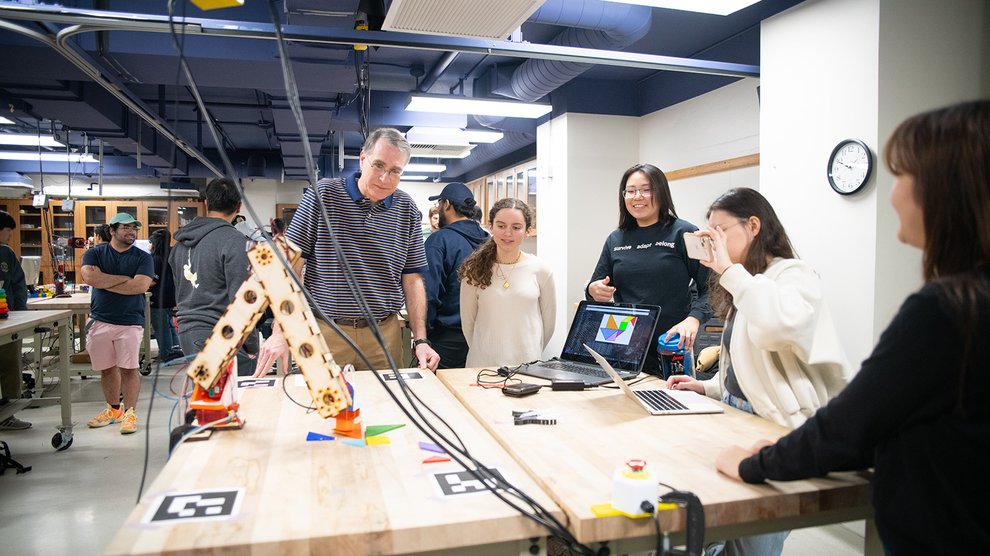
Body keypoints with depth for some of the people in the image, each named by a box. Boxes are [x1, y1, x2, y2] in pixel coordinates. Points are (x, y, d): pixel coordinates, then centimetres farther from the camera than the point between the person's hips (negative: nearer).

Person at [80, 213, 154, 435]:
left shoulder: (143, 258, 2)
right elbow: (90, 277, -13)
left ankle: (129, 413, 9)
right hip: (100, 320, 2)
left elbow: (140, 285, -14)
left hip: (130, 321, -2)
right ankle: (113, 409, 28)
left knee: (129, 369, -3)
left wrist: (104, 281, -9)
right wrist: (124, 278, -9)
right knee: (107, 369, 12)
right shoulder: (94, 253, 6)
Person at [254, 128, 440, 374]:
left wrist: (420, 340, -5)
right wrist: (280, 331, -14)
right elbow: (291, 266, -6)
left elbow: (412, 279, 4)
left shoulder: (408, 210, 3)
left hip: (384, 334, 2)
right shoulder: (321, 194, -4)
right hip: (323, 332, -2)